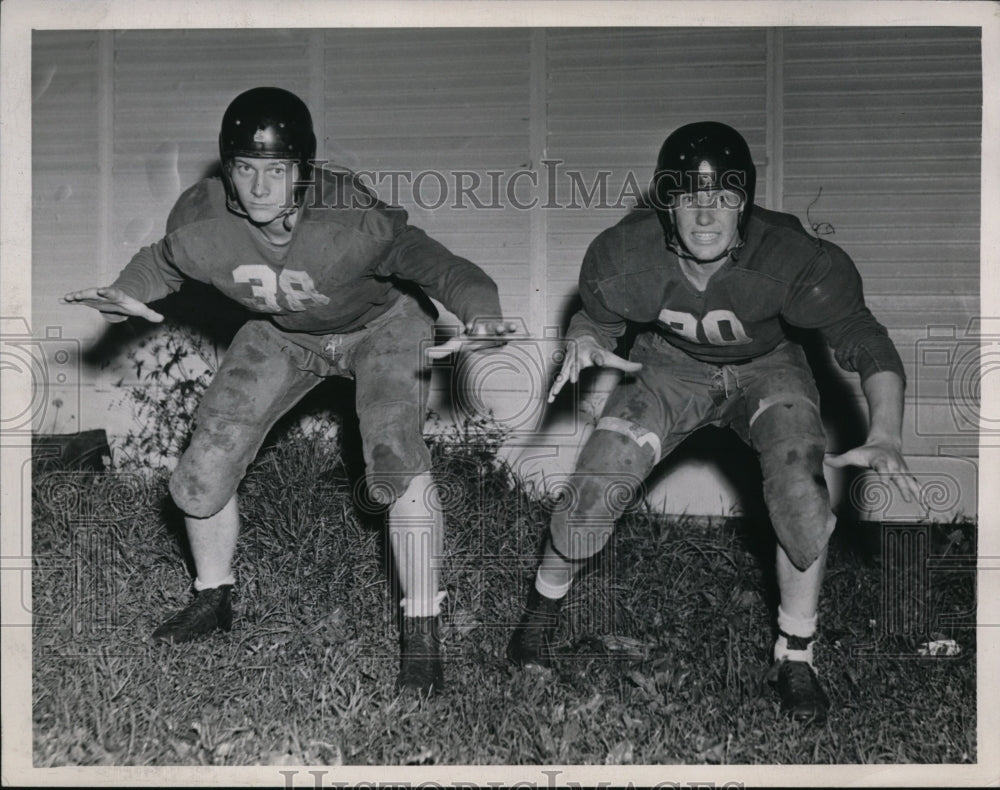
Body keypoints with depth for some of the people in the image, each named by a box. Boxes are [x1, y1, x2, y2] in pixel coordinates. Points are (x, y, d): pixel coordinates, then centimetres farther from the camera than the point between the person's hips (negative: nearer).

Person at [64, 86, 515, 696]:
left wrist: (481, 312, -52)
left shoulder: (353, 220, -38)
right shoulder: (200, 222, -24)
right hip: (281, 335, 4)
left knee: (398, 463, -27)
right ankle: (214, 599, 30)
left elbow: (437, 264, -31)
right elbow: (162, 261, -1)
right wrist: (128, 295, -21)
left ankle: (422, 633, -9)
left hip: (380, 327, -4)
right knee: (201, 475, 0)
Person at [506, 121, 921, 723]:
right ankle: (545, 602, 20)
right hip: (670, 366, 1)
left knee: (799, 484, -27)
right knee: (595, 487, -14)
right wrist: (584, 344, -28)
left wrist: (885, 437, -42)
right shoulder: (625, 256, -25)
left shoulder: (793, 259, -32)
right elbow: (597, 316, -3)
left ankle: (796, 656, -4)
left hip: (766, 368, -1)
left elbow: (866, 343, -27)